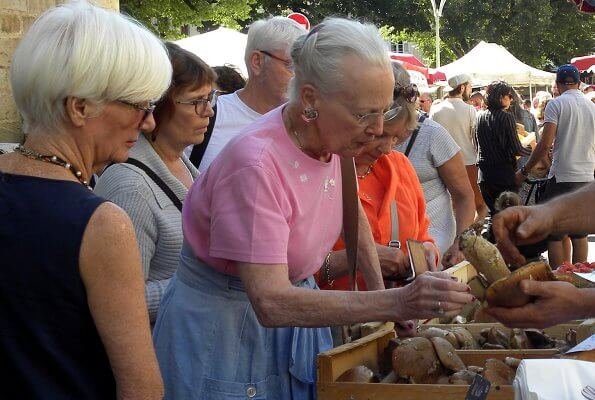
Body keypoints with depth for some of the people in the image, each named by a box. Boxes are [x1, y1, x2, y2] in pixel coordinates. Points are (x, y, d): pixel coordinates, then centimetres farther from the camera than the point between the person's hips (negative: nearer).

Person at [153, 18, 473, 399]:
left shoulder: (330, 138, -8)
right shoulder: (257, 164, -31)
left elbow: (352, 214, 13)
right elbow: (271, 302, -36)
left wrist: (380, 289, 4)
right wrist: (395, 302, -41)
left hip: (291, 304, 7)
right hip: (224, 328, -7)